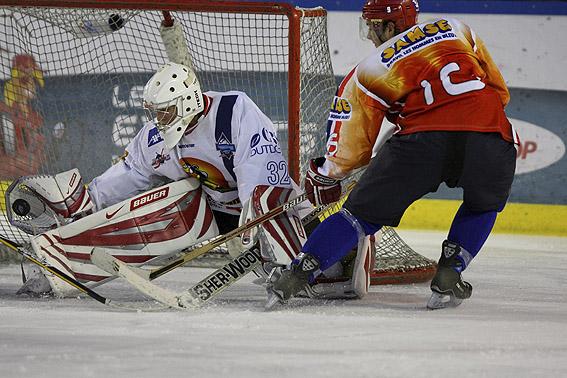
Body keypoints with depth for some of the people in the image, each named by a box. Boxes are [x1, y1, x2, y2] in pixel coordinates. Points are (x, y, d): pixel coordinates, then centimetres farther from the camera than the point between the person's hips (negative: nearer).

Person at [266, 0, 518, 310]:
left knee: (365, 211, 14)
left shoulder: (368, 70, 20)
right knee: (483, 203, 31)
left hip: (423, 140, -1)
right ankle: (448, 276, 16)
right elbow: (499, 91, 27)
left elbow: (351, 146, 22)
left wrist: (324, 175, 40)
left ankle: (298, 272, 5)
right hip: (491, 136, 1)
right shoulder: (458, 30, 27)